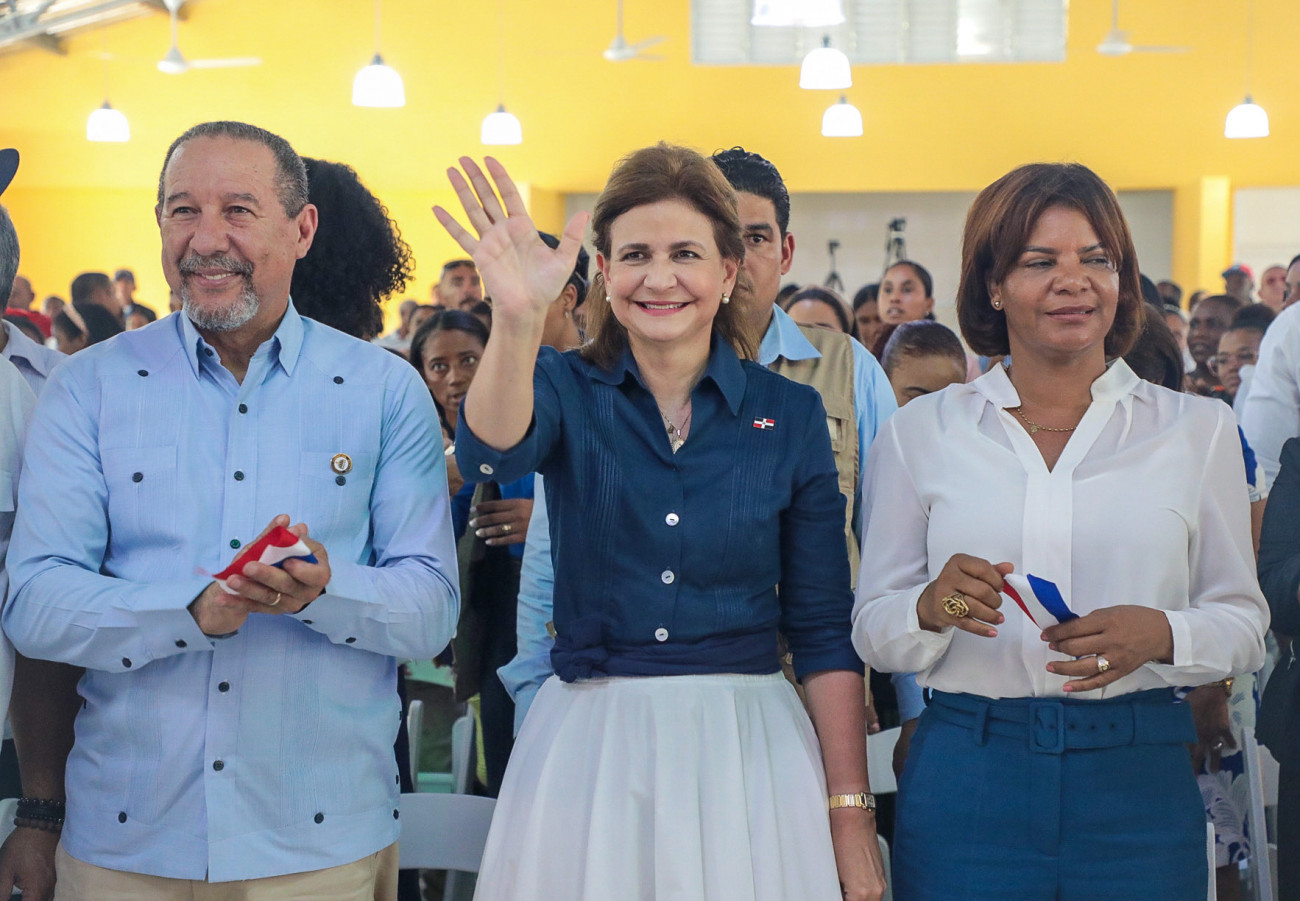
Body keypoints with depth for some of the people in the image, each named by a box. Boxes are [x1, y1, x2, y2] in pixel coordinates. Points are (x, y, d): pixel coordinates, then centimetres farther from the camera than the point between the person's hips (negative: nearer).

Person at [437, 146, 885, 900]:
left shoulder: (790, 413, 1)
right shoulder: (568, 389, 1)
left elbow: (823, 631, 2)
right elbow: (493, 450, -24)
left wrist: (851, 814, -2)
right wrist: (518, 319, -42)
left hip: (746, 747, 1)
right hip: (588, 748, 0)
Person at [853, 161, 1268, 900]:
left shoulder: (1199, 431, 5)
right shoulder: (920, 432, 5)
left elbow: (1244, 623, 6)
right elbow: (873, 631, 5)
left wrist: (1161, 634, -15)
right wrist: (932, 608, -17)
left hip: (1139, 784, 1)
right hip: (966, 778, 0)